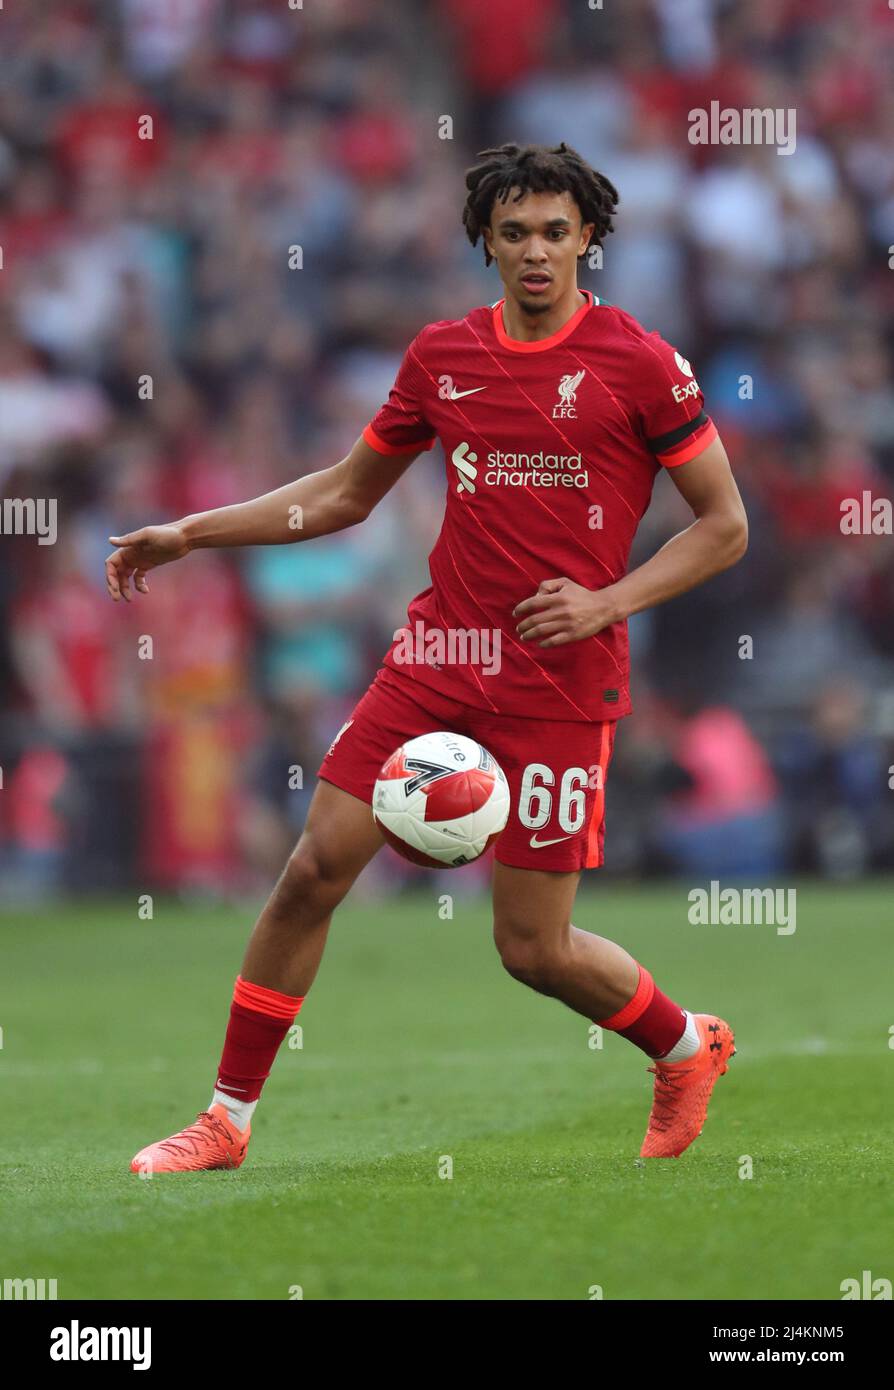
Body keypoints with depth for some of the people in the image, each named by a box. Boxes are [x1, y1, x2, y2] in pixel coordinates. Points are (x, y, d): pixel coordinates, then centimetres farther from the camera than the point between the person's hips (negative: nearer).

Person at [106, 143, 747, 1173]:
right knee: (315, 866, -5)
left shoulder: (639, 364, -5)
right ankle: (228, 1116, 6)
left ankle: (687, 1049, 26)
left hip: (560, 683, -4)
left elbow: (725, 524, 0)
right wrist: (192, 532, 15)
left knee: (534, 948, -3)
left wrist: (608, 601, -13)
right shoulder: (442, 354, 7)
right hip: (438, 656, 4)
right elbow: (346, 492, 20)